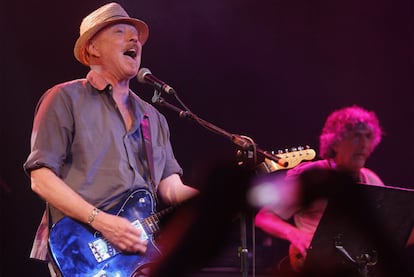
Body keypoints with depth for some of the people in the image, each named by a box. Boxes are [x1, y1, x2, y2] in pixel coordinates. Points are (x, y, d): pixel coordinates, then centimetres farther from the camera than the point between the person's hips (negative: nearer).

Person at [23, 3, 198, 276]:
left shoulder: (153, 118, 21)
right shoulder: (66, 99, 2)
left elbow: (170, 188, 14)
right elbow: (41, 177, -6)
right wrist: (100, 221, -16)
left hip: (141, 252, 6)